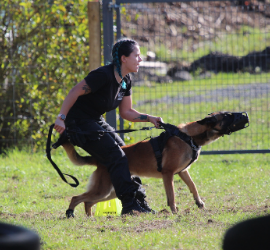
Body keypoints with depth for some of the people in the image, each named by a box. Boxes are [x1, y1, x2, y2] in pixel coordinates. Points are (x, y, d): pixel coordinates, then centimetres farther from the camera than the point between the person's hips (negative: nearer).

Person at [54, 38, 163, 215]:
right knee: (116, 155, -17)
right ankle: (130, 204, -18)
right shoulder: (104, 75, -24)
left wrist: (150, 119, -2)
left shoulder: (125, 81, 4)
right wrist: (61, 118, -30)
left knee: (127, 155, 3)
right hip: (79, 122, -10)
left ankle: (139, 201, 5)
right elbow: (74, 93, -25)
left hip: (96, 122, 10)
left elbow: (126, 112, 11)